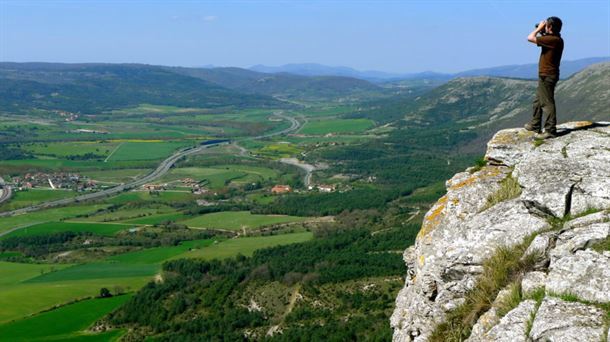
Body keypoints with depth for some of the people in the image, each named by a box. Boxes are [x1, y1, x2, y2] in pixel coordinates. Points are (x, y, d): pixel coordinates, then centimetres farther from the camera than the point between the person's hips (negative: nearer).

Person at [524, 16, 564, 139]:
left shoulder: (553, 39, -21)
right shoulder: (555, 39, 9)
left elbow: (530, 38, -22)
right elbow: (542, 39, 27)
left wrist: (539, 28, -7)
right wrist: (541, 31, 11)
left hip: (547, 76, -10)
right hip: (545, 75, 10)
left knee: (547, 103, -6)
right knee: (538, 101, 20)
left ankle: (550, 130, -3)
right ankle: (535, 125, 31)